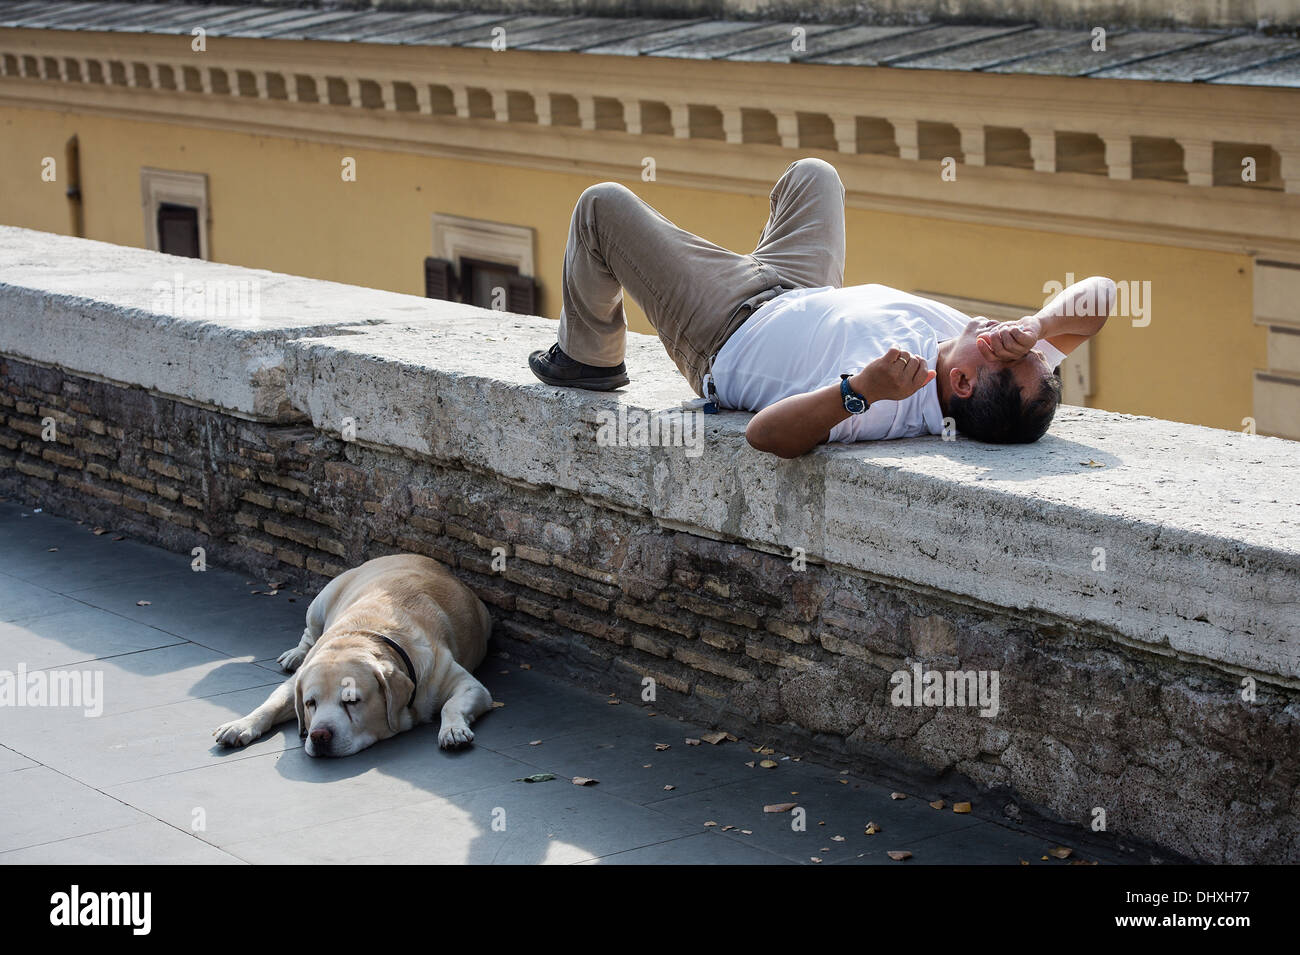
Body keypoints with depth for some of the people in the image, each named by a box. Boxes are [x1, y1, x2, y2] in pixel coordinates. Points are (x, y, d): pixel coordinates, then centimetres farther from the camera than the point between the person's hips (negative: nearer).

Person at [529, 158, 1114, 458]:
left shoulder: (890, 409, -45)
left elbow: (765, 433, -53)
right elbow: (1098, 295, -24)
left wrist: (859, 390, -65)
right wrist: (1038, 324, -41)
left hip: (725, 338, -7)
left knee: (604, 205, 0)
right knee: (811, 173, 27)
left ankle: (588, 358, 28)